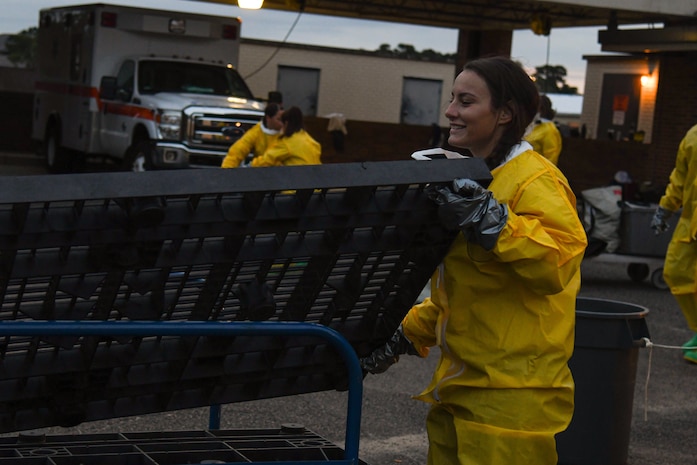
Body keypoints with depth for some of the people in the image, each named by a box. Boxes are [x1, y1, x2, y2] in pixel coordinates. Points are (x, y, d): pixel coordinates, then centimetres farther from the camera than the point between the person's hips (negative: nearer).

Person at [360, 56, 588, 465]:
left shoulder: (536, 181, -13)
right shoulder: (473, 179, 17)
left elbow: (562, 256, -29)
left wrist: (489, 220, -32)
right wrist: (405, 336, 20)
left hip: (513, 393, -9)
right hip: (459, 382, 9)